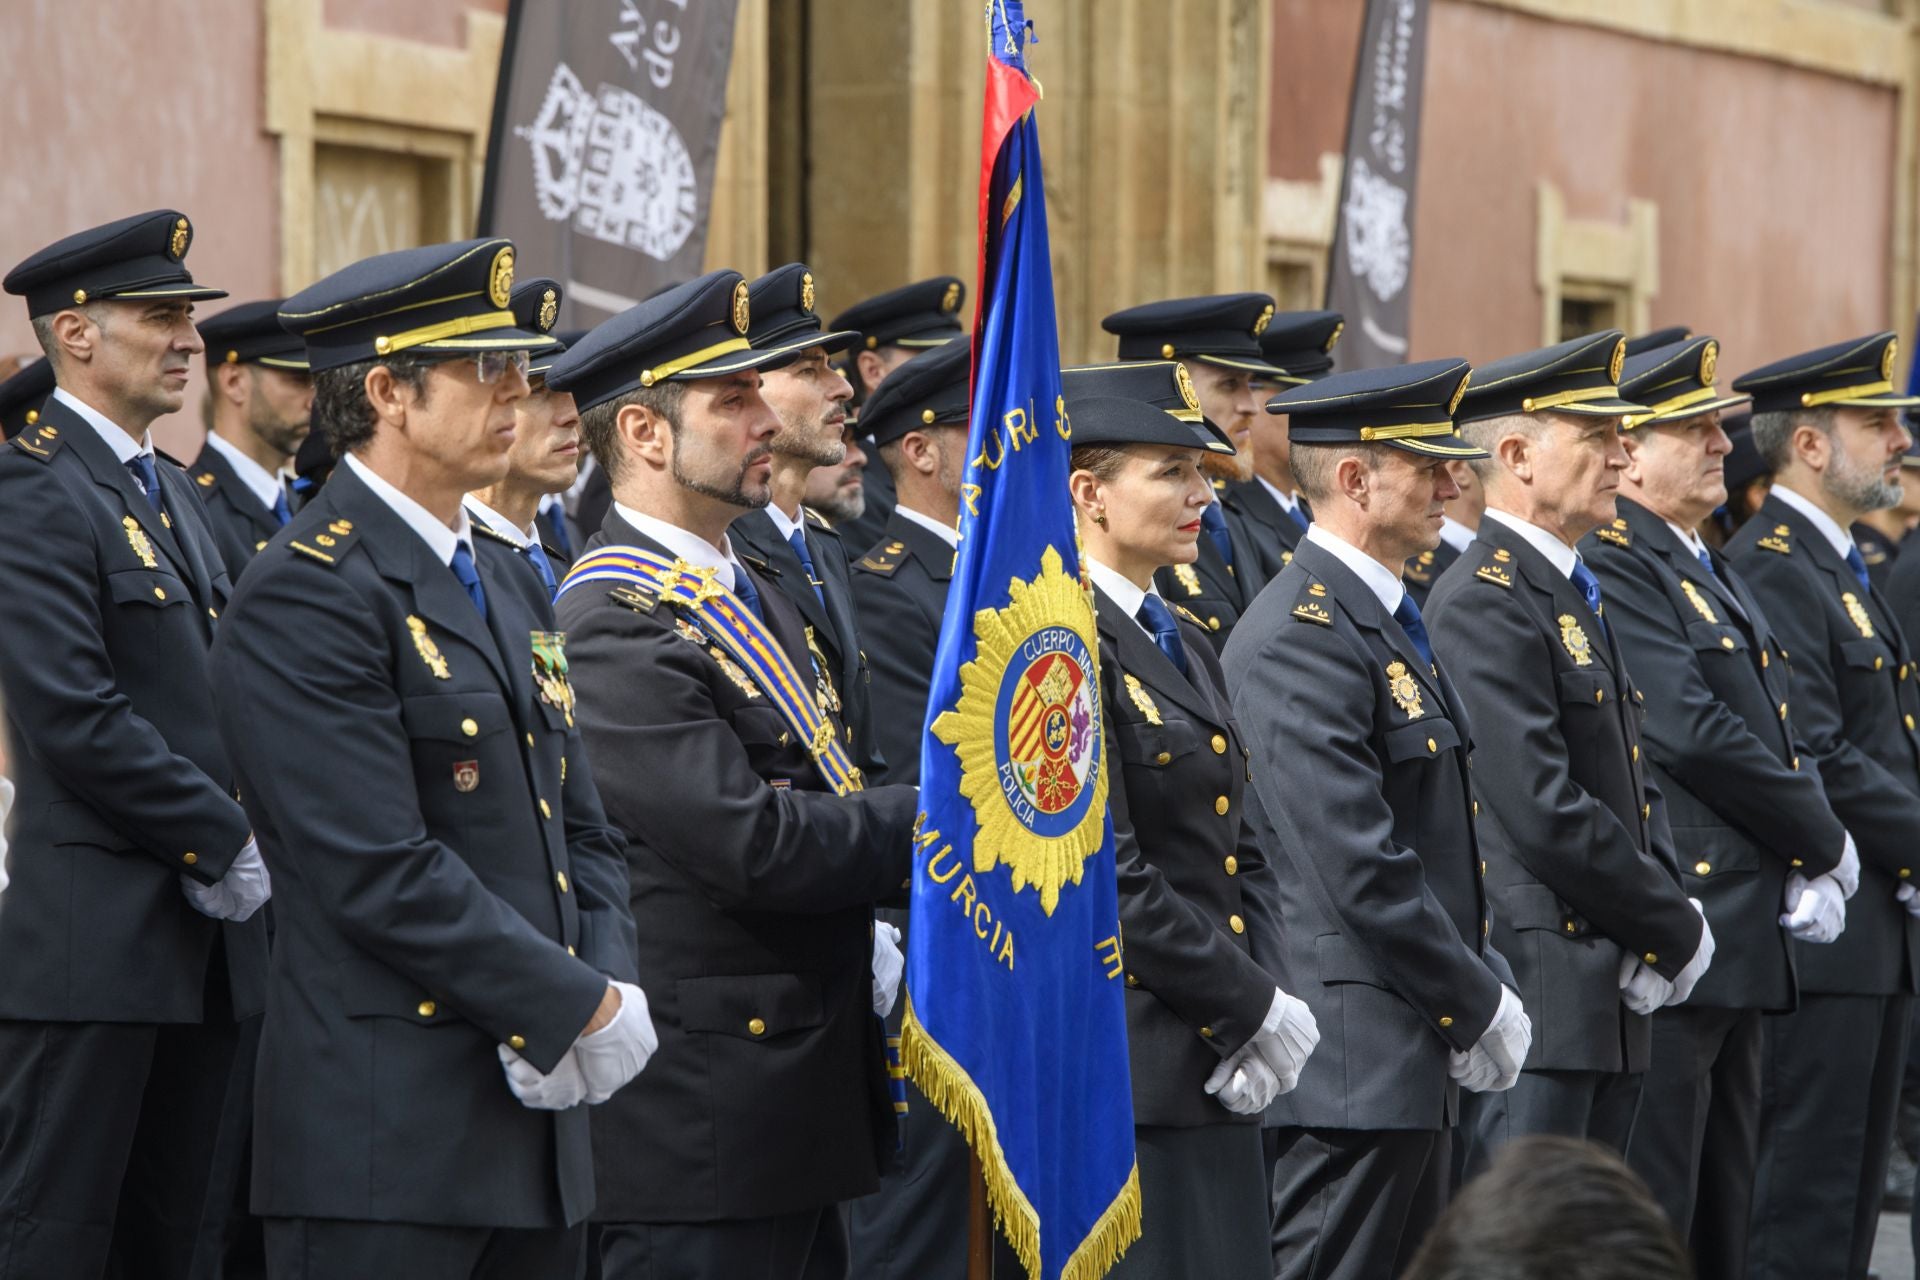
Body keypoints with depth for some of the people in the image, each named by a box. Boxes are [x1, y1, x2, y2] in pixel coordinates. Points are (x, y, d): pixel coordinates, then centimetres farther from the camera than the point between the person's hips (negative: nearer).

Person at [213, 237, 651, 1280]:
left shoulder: (509, 582, 18)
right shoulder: (307, 596, -12)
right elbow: (382, 872, -19)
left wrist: (611, 988, -1)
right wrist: (581, 1008, -15)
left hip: (535, 1133, 8)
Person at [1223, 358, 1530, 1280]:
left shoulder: (1385, 618, 16)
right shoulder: (1300, 639, -16)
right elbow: (1360, 873, -21)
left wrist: (1485, 987, 10)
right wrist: (1480, 1004, -13)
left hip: (1414, 1063, 10)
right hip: (1352, 1064, -10)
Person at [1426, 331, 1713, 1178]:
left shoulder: (1576, 596, 19)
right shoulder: (1481, 604, -13)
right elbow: (1544, 815, -20)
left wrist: (1667, 929, 2)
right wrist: (1678, 931, -10)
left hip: (1607, 1005, 10)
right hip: (1537, 1003, -10)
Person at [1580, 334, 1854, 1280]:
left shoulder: (1712, 569, 19)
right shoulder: (1612, 564, -13)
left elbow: (1775, 730, 17)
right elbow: (1688, 734, -20)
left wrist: (1810, 876, 0)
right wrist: (1825, 844, -9)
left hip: (1744, 935, 10)